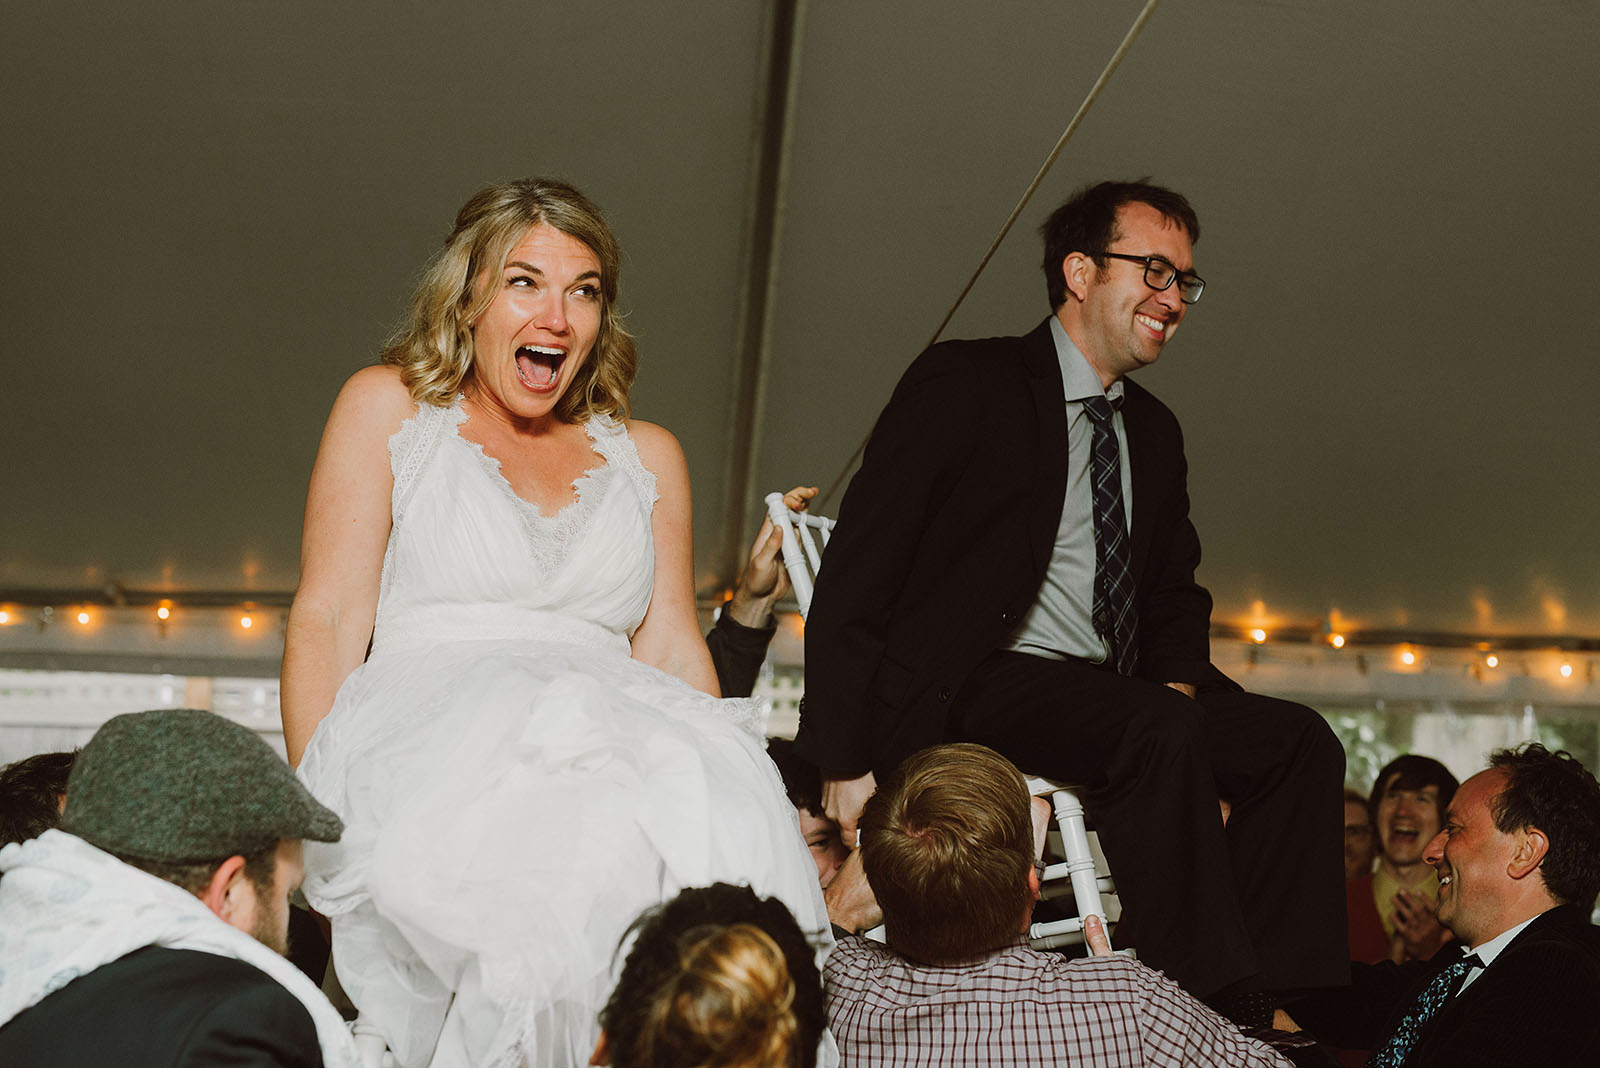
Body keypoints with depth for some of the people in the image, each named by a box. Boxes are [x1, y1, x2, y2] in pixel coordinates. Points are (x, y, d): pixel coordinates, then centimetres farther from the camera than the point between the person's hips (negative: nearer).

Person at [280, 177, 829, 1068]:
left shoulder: (646, 455, 25)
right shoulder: (388, 408, 15)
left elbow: (673, 646, 16)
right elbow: (328, 622, 6)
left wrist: (716, 780, -4)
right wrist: (314, 816, -8)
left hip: (613, 743, 3)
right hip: (431, 734, -2)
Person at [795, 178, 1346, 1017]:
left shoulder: (1153, 429, 21)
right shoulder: (964, 382, -1)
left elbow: (1174, 592, 26)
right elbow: (855, 578, -7)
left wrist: (1179, 680, 0)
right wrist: (844, 759, -15)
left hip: (1115, 701, 7)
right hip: (965, 695, -7)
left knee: (1298, 740, -15)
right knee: (1162, 730, -33)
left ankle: (1265, 1007, -20)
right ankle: (1209, 1005, -29)